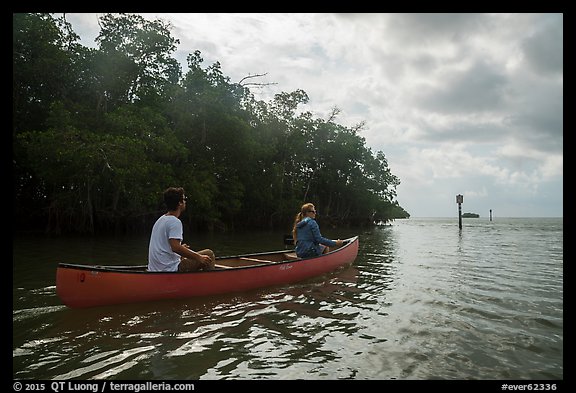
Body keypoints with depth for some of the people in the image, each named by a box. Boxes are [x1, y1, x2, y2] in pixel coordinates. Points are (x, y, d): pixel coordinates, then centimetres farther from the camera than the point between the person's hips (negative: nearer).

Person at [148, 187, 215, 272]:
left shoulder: (160, 220, 14)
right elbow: (175, 247, -28)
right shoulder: (175, 221, -15)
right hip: (170, 270, -10)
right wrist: (199, 257, -22)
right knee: (209, 255, -7)